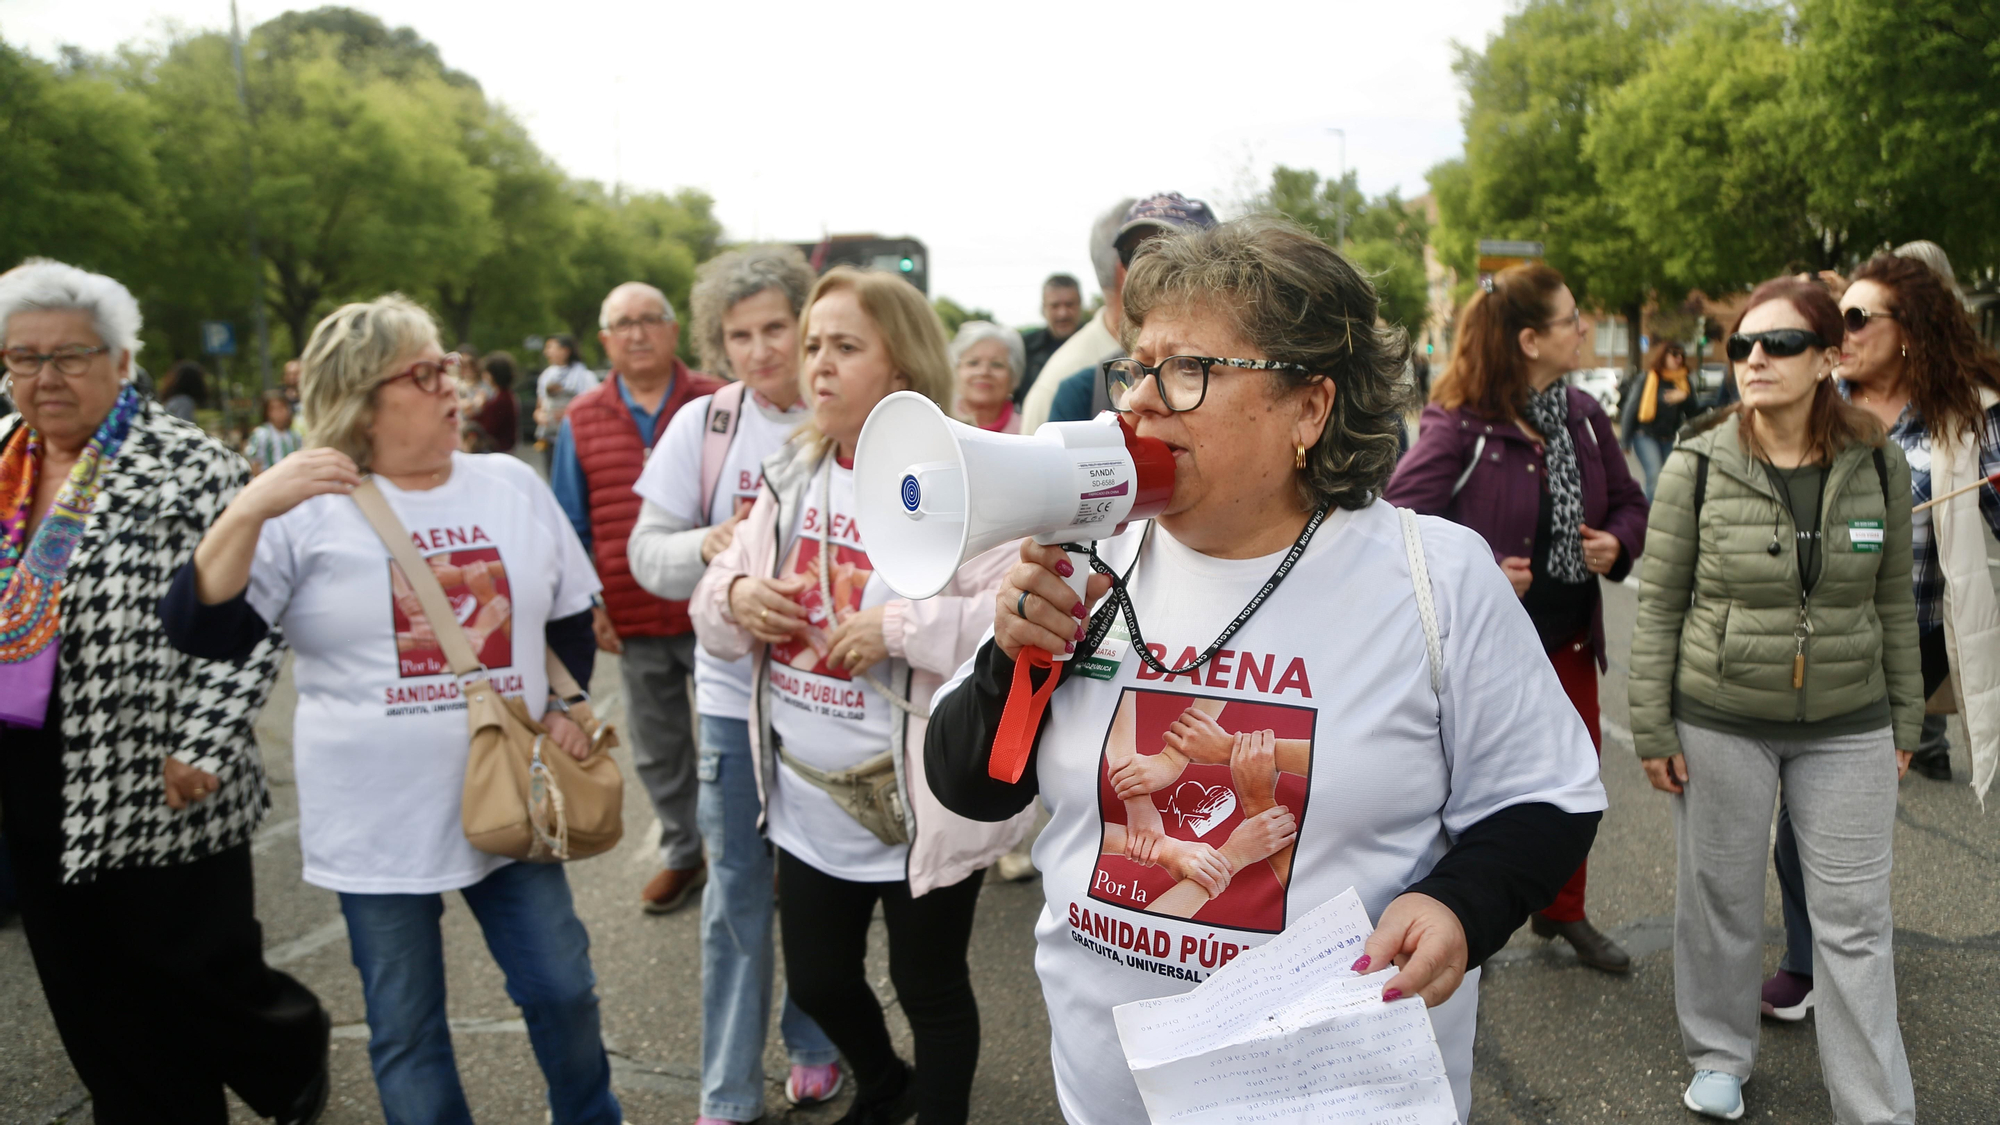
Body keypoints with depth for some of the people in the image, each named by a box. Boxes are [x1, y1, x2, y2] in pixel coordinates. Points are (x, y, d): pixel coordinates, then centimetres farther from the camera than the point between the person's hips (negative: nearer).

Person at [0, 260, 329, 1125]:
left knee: (200, 971, 6)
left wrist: (202, 751, -19)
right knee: (84, 985, 15)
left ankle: (296, 1055, 35)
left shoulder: (191, 469, -11)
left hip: (155, 786, -6)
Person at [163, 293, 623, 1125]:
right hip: (379, 826, -2)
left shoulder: (514, 486, 5)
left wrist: (566, 706, 2)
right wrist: (251, 510, -26)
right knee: (406, 1030, 12)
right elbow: (201, 631, -14)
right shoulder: (309, 511, -7)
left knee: (562, 991, 12)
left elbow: (570, 617, 15)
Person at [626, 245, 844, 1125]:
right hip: (734, 691, 1)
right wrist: (707, 548, -20)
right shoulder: (702, 424, -1)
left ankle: (813, 1044, 38)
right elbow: (646, 551, 0)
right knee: (737, 893, 9)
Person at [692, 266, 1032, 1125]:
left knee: (930, 989, 14)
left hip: (921, 806, -7)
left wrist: (901, 625, -30)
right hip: (810, 799, 7)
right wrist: (734, 595, -10)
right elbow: (715, 612, 13)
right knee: (816, 981, 22)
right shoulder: (792, 479, 6)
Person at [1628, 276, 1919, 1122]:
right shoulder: (1698, 466, -8)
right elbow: (1659, 605, -4)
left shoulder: (1878, 466, -1)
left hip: (1848, 727, 2)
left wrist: (1904, 723, 9)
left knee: (1855, 918, 6)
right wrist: (1652, 728, -6)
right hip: (1720, 721, -1)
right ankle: (1720, 1056, 33)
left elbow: (1894, 603, 8)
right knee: (1720, 896, 11)